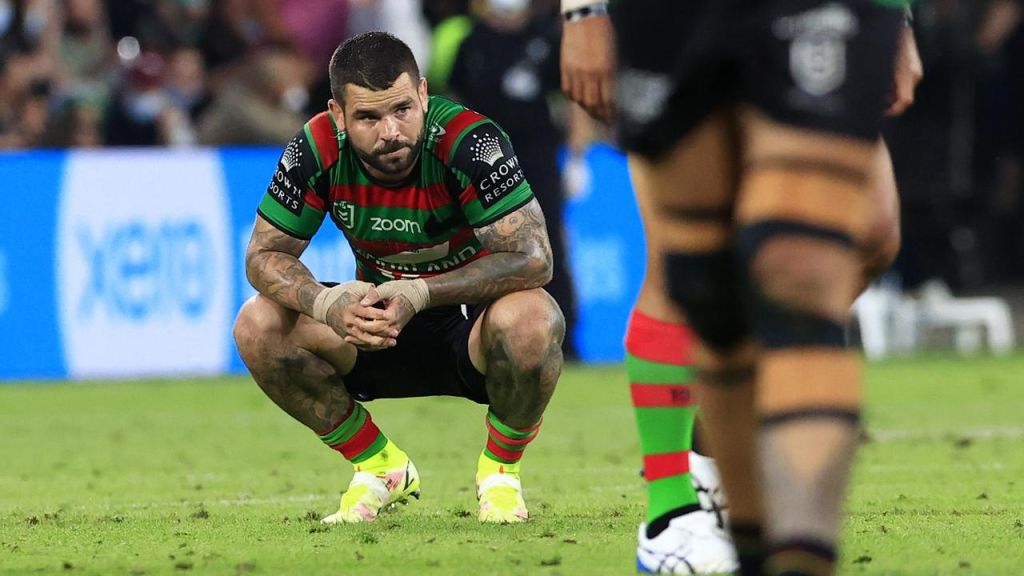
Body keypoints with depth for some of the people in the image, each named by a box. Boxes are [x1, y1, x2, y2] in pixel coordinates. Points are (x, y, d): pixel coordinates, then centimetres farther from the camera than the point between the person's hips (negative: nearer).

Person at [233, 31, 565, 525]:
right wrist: (327, 303, -33)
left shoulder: (469, 142, -27)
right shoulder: (318, 151, -17)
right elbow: (263, 256, -11)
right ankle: (379, 467, 2)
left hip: (474, 329, -4)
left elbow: (533, 258, -30)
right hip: (379, 330, 4)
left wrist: (420, 294, -41)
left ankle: (500, 468, -6)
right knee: (259, 327, -19)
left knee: (530, 318, -38)